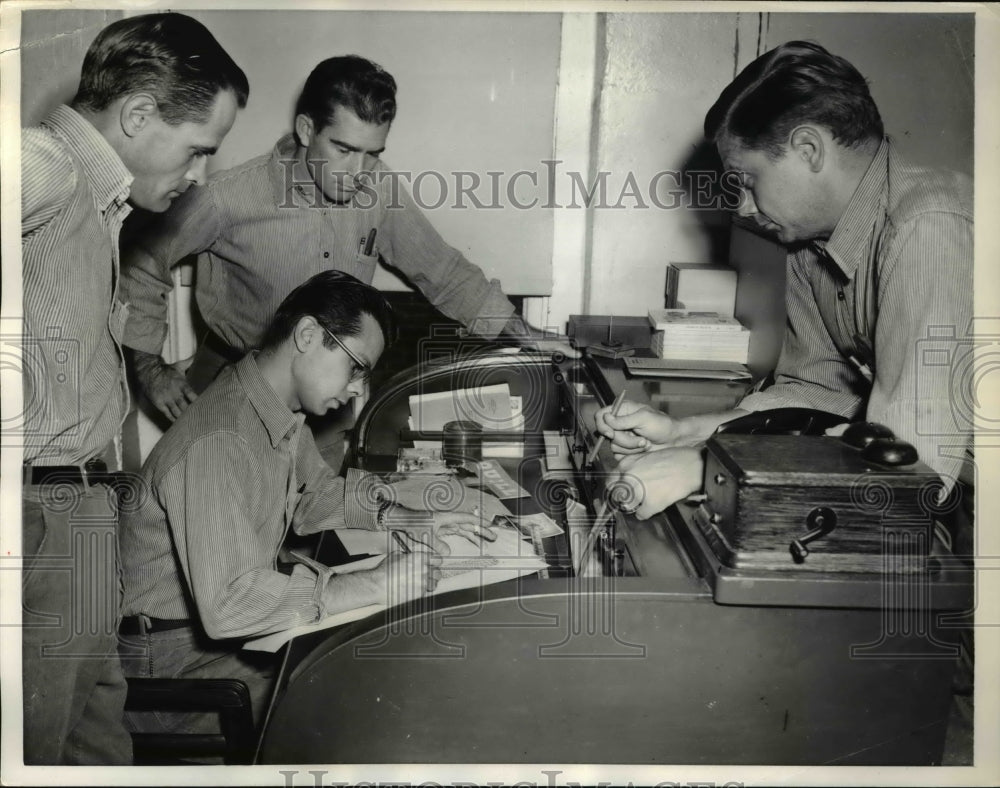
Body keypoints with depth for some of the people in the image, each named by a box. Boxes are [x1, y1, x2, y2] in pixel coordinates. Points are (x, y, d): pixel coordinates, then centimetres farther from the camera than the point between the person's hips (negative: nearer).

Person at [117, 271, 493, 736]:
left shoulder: (284, 412, 1)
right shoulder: (216, 444, -29)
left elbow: (314, 492, 19)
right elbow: (228, 603, -36)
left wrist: (396, 518, 0)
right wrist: (375, 586, -33)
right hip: (173, 655, -9)